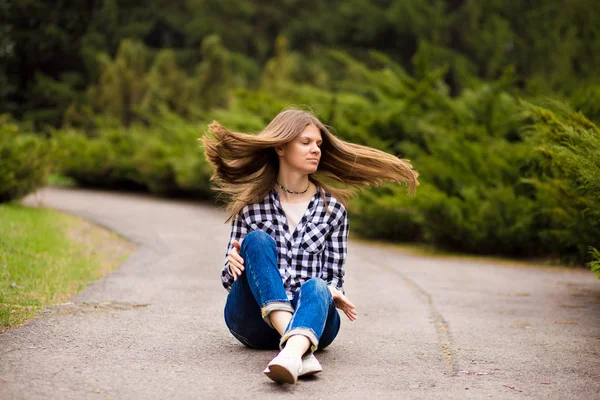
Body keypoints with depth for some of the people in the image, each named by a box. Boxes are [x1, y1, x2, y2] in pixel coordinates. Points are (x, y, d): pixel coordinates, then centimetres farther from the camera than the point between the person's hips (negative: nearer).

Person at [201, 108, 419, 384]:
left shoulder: (332, 208, 10)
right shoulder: (252, 203, 8)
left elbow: (333, 277, 10)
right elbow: (231, 277, 9)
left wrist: (334, 294, -16)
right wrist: (233, 264, -17)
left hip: (309, 316, 0)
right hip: (253, 318, 0)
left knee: (316, 287, -34)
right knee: (258, 240, -25)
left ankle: (292, 352, -69)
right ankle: (300, 351, -45)